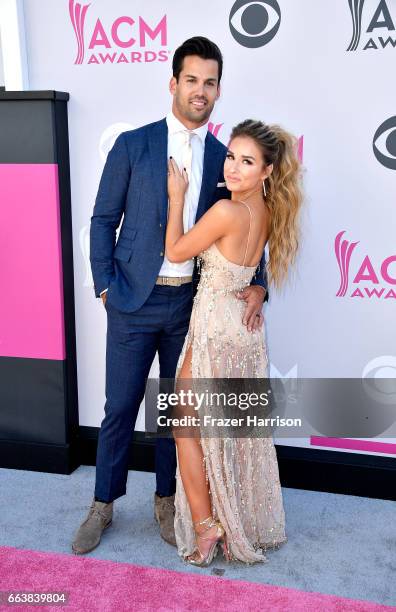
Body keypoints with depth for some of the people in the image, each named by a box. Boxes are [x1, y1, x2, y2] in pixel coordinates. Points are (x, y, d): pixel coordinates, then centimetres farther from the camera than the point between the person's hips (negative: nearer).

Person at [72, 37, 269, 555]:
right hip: (134, 301, -2)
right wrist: (105, 288, -6)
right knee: (120, 407, 7)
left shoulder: (224, 158, 4)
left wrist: (257, 285, -10)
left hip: (192, 303, 2)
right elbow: (103, 220, 1)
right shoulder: (132, 145, -2)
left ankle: (166, 500, 32)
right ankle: (103, 503, 27)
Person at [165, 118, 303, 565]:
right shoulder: (267, 210, 1)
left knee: (186, 429, 8)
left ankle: (205, 530, 13)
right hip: (247, 332, 8)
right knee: (241, 430, 18)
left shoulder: (227, 211, -24)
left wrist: (177, 195, -4)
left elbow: (175, 252, -11)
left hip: (214, 332, -8)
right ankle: (247, 525, 33)